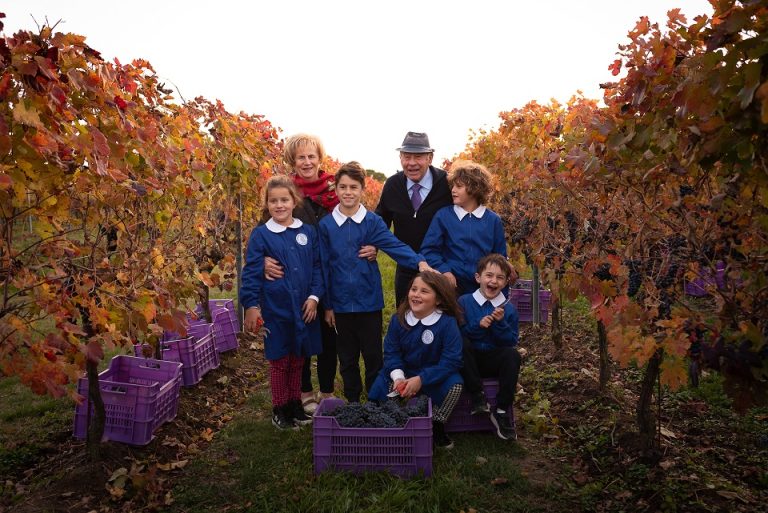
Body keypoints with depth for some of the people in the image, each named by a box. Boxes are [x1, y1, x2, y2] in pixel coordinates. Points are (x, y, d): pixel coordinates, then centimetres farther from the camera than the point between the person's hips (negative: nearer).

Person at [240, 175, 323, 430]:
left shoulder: (308, 232, 3)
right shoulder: (260, 235, -5)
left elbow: (317, 267, 4)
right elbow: (251, 273, -6)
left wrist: (314, 297, -5)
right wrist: (250, 306, -11)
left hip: (304, 309, 3)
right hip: (275, 311, -3)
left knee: (298, 360, 15)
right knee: (280, 362, 9)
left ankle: (295, 405, 32)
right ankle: (280, 410, 25)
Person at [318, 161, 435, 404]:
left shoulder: (373, 221, -3)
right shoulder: (326, 225, 0)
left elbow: (394, 245, -18)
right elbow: (324, 267, 2)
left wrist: (420, 262, -35)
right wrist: (327, 305, 1)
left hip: (369, 302, -1)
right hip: (341, 304, 1)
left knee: (373, 356, 9)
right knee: (347, 359, 13)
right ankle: (352, 403, 30)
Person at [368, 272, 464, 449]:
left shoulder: (447, 323, -18)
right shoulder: (398, 319, -8)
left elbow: (451, 361, -22)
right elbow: (391, 352, -6)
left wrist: (421, 379, -30)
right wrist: (398, 377, -26)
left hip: (434, 376, -2)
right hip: (403, 373, 2)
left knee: (454, 384, -30)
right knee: (380, 387, -22)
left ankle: (437, 427, -4)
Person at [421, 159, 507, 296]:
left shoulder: (493, 220, 3)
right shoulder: (443, 216, -1)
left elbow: (500, 257, 8)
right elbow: (429, 250, -3)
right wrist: (444, 270, -17)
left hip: (484, 290, 1)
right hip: (452, 288, -1)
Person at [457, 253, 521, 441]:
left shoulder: (509, 309, 3)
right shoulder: (464, 302, -1)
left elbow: (511, 342, -2)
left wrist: (501, 323, -17)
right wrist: (478, 325, -21)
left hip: (495, 361, 2)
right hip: (469, 361, -1)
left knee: (512, 354, -29)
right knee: (462, 344, -32)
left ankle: (502, 411, -15)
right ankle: (477, 395, -17)